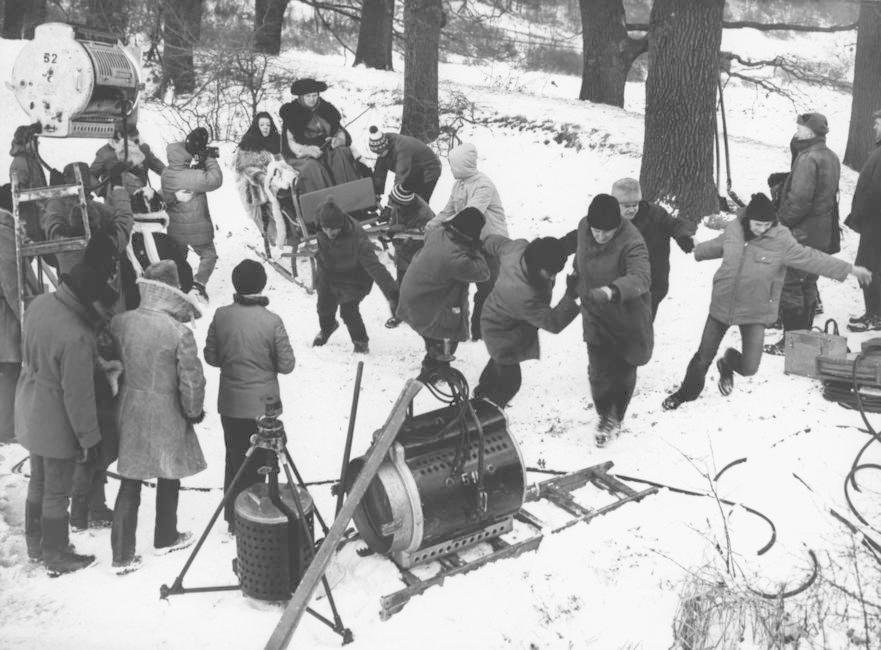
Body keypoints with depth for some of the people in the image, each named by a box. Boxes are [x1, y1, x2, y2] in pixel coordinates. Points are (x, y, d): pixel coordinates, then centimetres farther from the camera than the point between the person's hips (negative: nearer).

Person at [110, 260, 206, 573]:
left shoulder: (119, 322, -9)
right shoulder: (180, 332, -21)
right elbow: (192, 381, -15)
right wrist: (194, 412, 1)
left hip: (130, 412, 4)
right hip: (166, 416, -3)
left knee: (129, 482, 12)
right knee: (169, 478, 19)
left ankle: (122, 555, 14)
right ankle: (166, 538, 37)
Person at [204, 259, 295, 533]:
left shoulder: (221, 316, -7)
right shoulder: (272, 321, -16)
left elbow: (210, 357, 3)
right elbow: (286, 365, -10)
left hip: (230, 405, 3)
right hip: (263, 405, -3)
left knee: (234, 460, 17)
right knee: (257, 464, 9)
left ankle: (233, 518, 28)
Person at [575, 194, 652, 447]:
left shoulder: (632, 243, -29)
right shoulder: (584, 227, -9)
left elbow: (641, 277, -45)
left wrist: (612, 291, -62)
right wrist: (576, 280, 27)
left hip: (626, 315, -4)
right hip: (594, 314, 4)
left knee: (623, 370, 13)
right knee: (598, 370, 3)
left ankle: (615, 418, 36)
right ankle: (604, 415, 26)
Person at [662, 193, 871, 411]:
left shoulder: (781, 241, -14)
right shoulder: (734, 230, -6)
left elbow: (811, 258, -12)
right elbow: (715, 246, 15)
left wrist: (850, 269, -13)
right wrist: (697, 250, 33)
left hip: (756, 312, -2)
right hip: (722, 304, 2)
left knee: (748, 368, -6)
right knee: (703, 357, 10)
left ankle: (728, 363, 31)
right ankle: (688, 392, 36)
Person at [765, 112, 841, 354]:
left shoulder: (808, 158, -19)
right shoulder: (831, 157, 11)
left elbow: (799, 199, -24)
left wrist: (781, 219, -12)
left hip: (802, 234, -9)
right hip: (823, 234, 9)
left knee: (790, 287, -1)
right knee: (808, 285, 18)